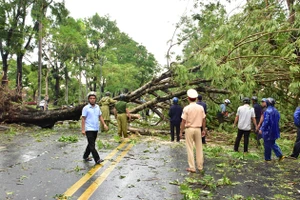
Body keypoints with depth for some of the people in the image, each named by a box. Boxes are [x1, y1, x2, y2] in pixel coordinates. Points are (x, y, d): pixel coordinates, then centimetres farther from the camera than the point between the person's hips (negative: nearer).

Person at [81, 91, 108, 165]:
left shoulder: (97, 107, 9)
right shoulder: (86, 108, -7)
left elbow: (100, 116, 14)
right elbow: (83, 119, -8)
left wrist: (104, 124, 1)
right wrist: (83, 129, -13)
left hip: (96, 129, 6)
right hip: (89, 129, -6)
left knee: (91, 144, 16)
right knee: (92, 145, -7)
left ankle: (85, 156, 30)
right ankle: (97, 159, -6)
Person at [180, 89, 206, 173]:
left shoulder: (186, 108, -12)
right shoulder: (201, 107, -1)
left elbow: (183, 121, -11)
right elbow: (204, 120, 4)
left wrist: (181, 132, -3)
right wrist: (204, 130, 15)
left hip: (189, 129, -3)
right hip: (198, 129, 3)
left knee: (190, 149, 5)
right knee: (199, 148, 14)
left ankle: (192, 167, 8)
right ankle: (200, 166, 23)